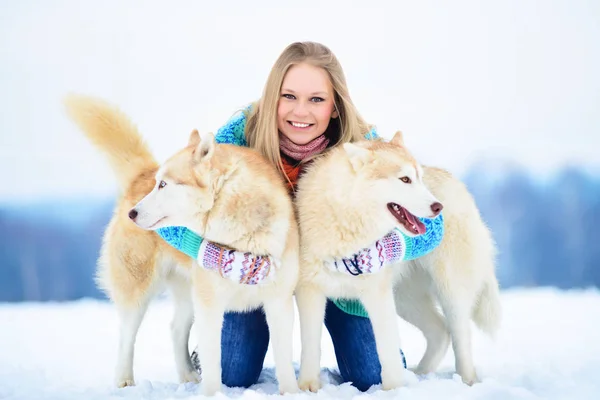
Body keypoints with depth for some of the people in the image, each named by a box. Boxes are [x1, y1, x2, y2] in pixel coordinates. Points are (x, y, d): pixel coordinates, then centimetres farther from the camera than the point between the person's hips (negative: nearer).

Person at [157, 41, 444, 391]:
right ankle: (214, 343, 29)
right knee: (234, 378, -5)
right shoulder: (243, 133, -29)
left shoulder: (361, 146, -28)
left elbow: (429, 224, -26)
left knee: (375, 378, -5)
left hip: (338, 270, 1)